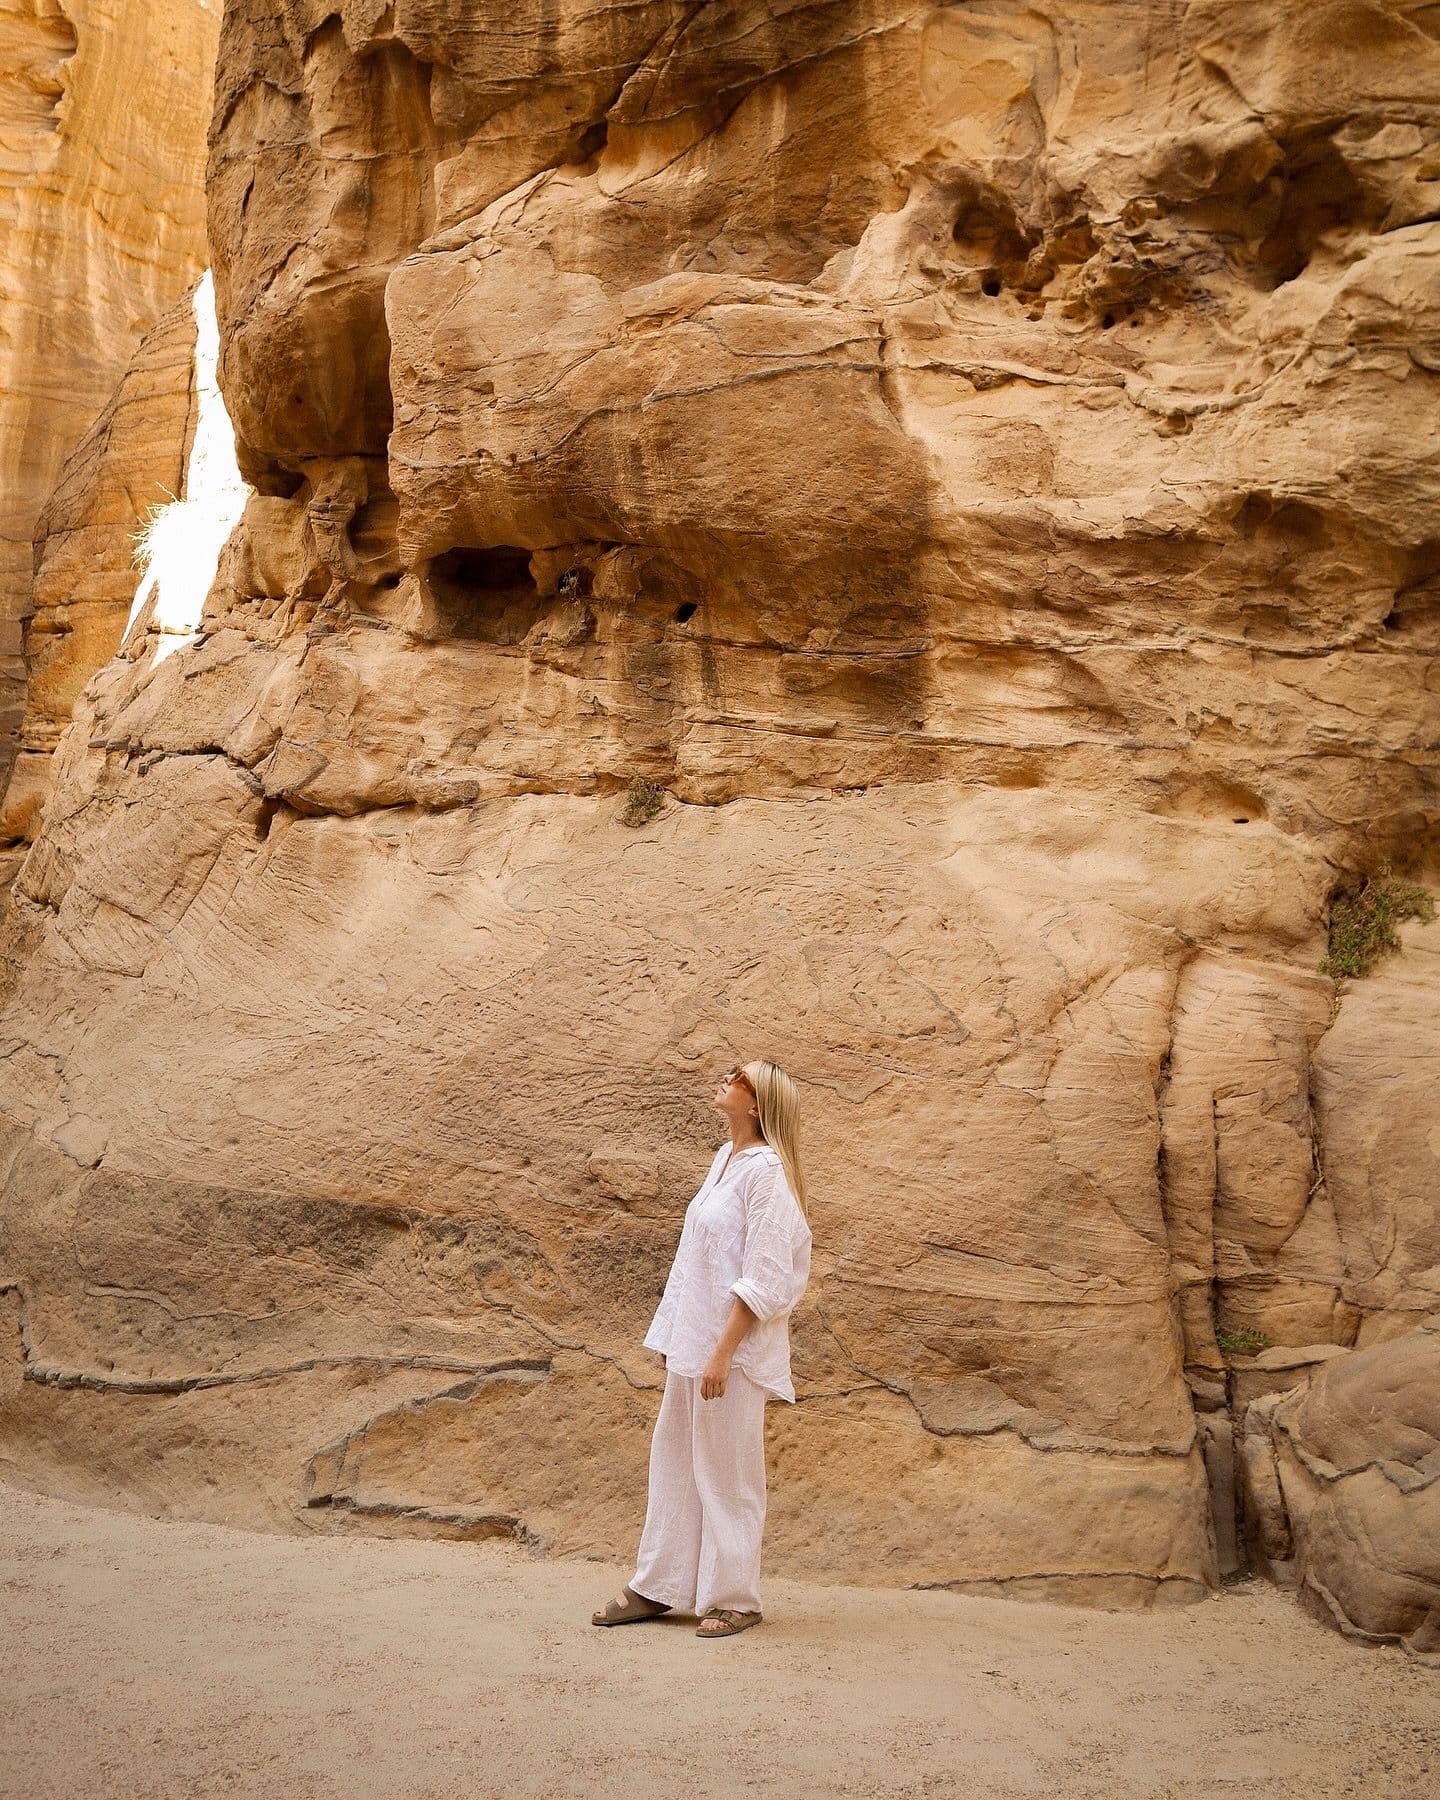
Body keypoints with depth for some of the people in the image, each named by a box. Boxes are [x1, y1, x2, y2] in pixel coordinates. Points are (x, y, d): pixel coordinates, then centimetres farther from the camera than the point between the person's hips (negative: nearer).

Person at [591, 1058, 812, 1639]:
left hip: (734, 1346, -9)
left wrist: (722, 1352, -20)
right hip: (691, 1341, 9)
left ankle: (732, 1598, 15)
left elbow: (764, 1277, -19)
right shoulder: (724, 1159, 11)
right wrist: (669, 1336, 17)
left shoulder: (766, 1169, -15)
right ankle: (656, 1587, 24)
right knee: (673, 1460, 13)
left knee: (726, 1472, 2)